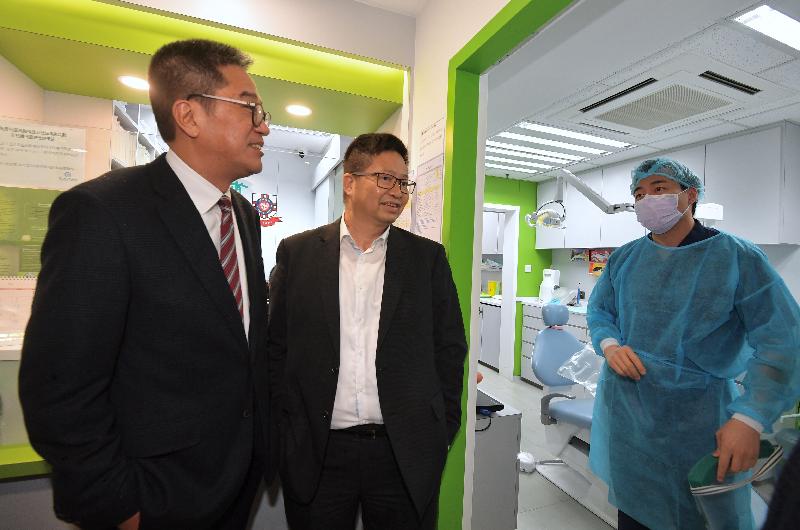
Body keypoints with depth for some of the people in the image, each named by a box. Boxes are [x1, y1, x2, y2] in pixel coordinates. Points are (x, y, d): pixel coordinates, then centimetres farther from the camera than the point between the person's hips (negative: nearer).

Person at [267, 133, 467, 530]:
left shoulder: (428, 257, 0)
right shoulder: (297, 253, -1)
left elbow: (450, 347, 2)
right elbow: (277, 346, 2)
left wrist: (441, 431, 1)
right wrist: (292, 426, 0)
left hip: (406, 454, 1)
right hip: (317, 453, 0)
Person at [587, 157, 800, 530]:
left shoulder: (737, 257, -10)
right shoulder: (623, 259, 2)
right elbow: (599, 310, 11)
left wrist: (749, 419, -20)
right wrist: (610, 345, -10)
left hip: (696, 421, -3)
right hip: (625, 412, 3)